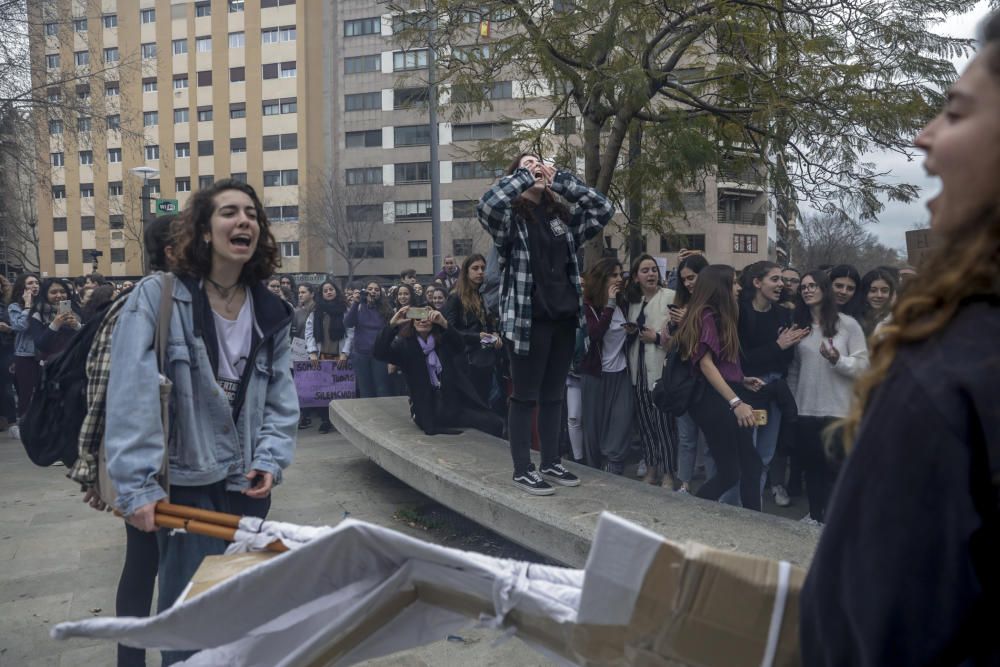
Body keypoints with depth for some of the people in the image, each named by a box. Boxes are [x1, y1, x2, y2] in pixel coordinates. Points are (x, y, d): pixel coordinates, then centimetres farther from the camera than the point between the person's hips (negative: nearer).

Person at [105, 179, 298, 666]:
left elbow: (281, 396, 7)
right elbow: (131, 395, -18)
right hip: (185, 481, -4)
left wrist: (271, 459, -7)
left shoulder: (270, 312, 4)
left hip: (246, 483, 4)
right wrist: (136, 485, -23)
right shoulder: (157, 297, -11)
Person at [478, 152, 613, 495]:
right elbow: (486, 204, -24)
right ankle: (522, 469, 10)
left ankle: (551, 463, 25)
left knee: (553, 395, 13)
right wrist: (524, 175, -11)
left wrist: (560, 178, 3)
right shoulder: (509, 217, -3)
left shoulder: (562, 217, 12)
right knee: (525, 396, 1)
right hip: (526, 318, -5)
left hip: (563, 317, 6)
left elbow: (604, 209, 7)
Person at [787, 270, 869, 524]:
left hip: (837, 410, -4)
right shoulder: (799, 326, 9)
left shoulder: (848, 324, -4)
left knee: (833, 467, 2)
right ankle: (814, 515, 23)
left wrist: (837, 360, -23)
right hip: (805, 410, 4)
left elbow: (863, 365, -7)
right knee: (811, 465, 11)